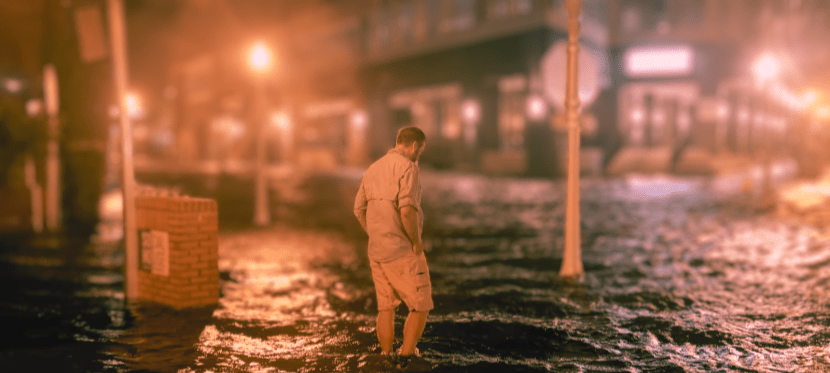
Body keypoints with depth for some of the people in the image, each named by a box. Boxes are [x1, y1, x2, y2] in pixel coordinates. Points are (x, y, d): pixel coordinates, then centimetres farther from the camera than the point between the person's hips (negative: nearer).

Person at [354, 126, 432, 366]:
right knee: (420, 306, 6)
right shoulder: (407, 167, -14)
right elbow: (407, 209, -27)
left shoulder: (373, 169, 12)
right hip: (403, 251, -8)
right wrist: (417, 241, -14)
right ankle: (406, 357, 6)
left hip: (377, 250, 8)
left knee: (386, 307, 16)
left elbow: (359, 209, 17)